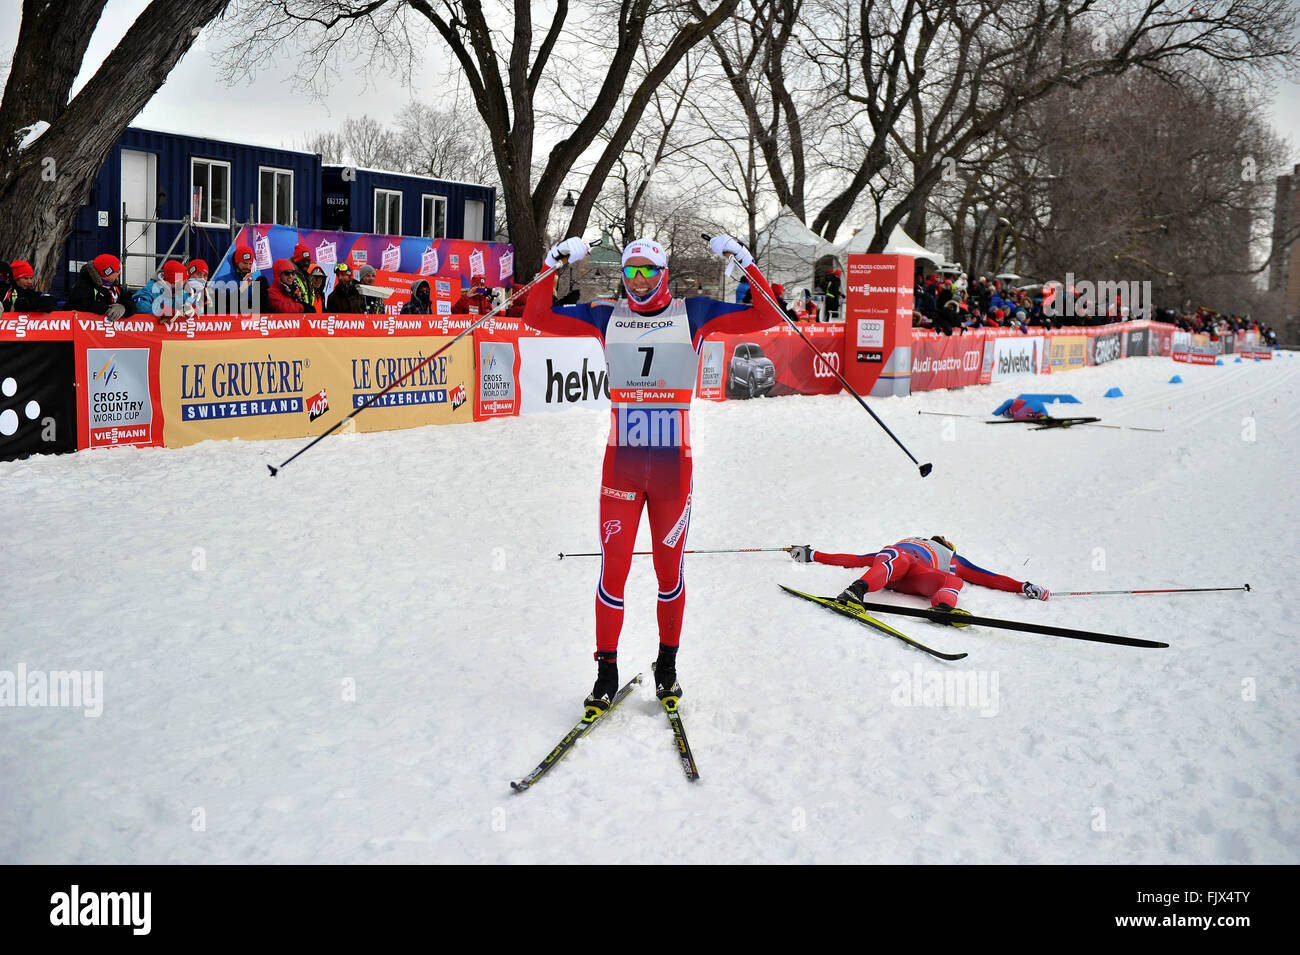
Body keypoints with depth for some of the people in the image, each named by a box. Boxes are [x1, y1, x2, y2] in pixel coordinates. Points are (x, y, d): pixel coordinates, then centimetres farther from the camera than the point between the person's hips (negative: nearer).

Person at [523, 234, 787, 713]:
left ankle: (667, 664, 25)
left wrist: (745, 263, -8)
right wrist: (553, 267, -2)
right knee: (613, 569, -1)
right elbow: (538, 317, 7)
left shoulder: (693, 313, 4)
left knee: (670, 570, 9)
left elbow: (767, 317, 0)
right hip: (621, 462, 1)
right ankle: (607, 670, 12)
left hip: (673, 463, 0)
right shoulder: (606, 317, 7)